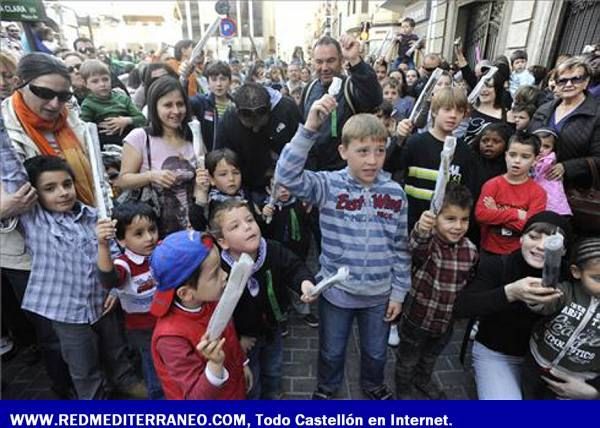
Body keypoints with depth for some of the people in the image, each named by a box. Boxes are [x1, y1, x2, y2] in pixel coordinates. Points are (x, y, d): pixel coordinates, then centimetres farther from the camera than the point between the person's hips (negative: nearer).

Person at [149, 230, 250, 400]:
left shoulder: (212, 301, -16)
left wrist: (243, 365, 14)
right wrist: (215, 364, -43)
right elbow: (197, 397, -28)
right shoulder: (171, 337, -34)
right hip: (208, 405, -5)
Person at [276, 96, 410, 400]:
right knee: (331, 350, 22)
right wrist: (310, 128, -40)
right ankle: (327, 386, 53)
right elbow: (286, 175, -32)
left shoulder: (394, 193, -8)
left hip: (379, 293, 2)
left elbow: (401, 247, -1)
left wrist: (399, 292, 2)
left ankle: (373, 385, 57)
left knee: (376, 351, 26)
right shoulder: (329, 185, -15)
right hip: (336, 290, -2)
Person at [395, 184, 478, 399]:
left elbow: (470, 283, 7)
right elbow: (417, 246, -52)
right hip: (417, 317, -4)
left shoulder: (470, 250, -10)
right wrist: (421, 230, -72)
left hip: (446, 320, 5)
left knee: (431, 357, 31)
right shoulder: (427, 241, -26)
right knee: (408, 359, 20)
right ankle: (403, 389, 47)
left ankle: (423, 380, 60)